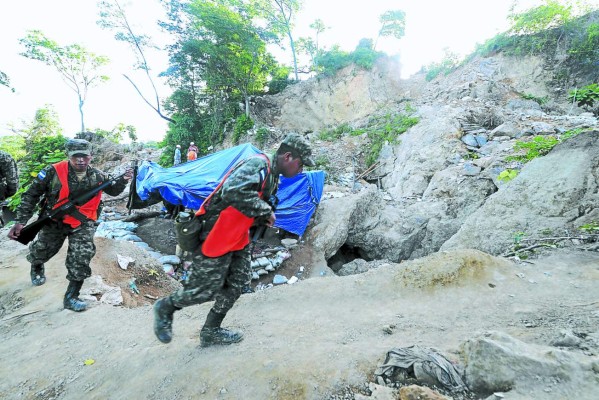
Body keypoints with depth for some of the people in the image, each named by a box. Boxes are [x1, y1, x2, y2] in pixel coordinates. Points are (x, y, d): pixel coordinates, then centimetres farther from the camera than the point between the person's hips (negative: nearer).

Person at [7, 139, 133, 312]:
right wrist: (20, 222, -14)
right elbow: (31, 195, -10)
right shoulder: (53, 172, -18)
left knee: (81, 258, -12)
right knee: (42, 251, 20)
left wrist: (123, 180, -14)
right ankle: (36, 267, 60)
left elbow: (113, 190, 9)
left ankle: (71, 297, 3)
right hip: (55, 221, 0)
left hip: (83, 223, 0)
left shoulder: (97, 176, -9)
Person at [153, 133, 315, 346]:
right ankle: (165, 307, 28)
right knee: (206, 288, 0)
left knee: (237, 284, 11)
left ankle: (211, 331, 27)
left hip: (237, 237, 10)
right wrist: (265, 211, -27)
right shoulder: (258, 164, -22)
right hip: (216, 235, -10)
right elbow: (234, 192, -38)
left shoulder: (272, 174, 11)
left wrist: (264, 219, 1)